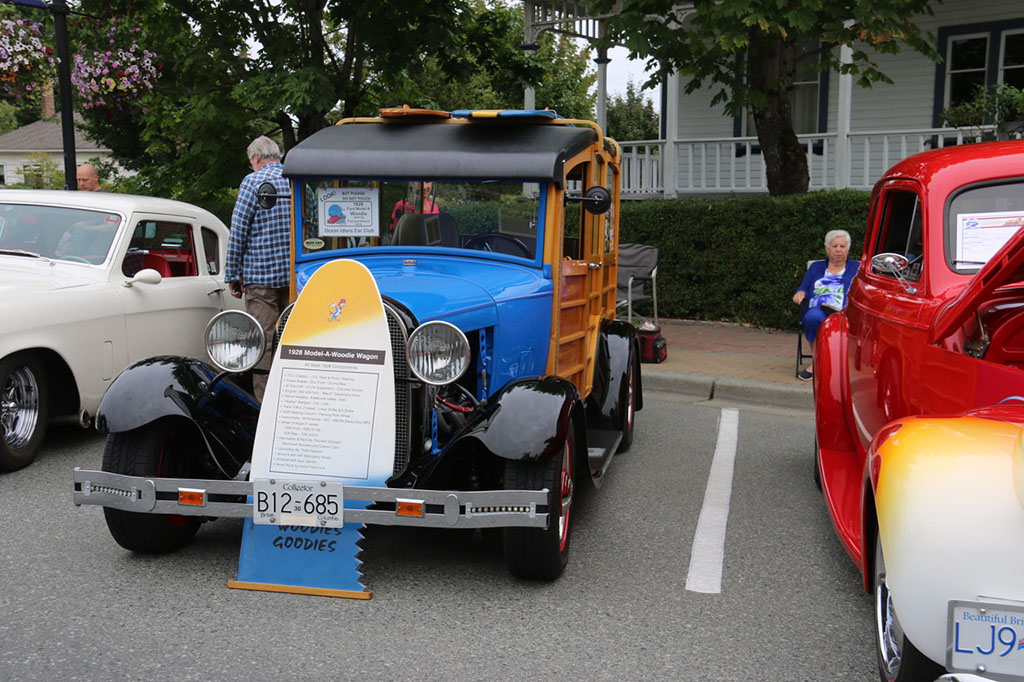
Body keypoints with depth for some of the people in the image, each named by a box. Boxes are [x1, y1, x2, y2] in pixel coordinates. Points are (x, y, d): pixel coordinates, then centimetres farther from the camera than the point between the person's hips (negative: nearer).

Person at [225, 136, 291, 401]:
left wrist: (233, 274, 1)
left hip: (260, 275, -5)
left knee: (264, 342, -3)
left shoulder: (253, 181, -5)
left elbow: (238, 232, -6)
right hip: (297, 277, 5)